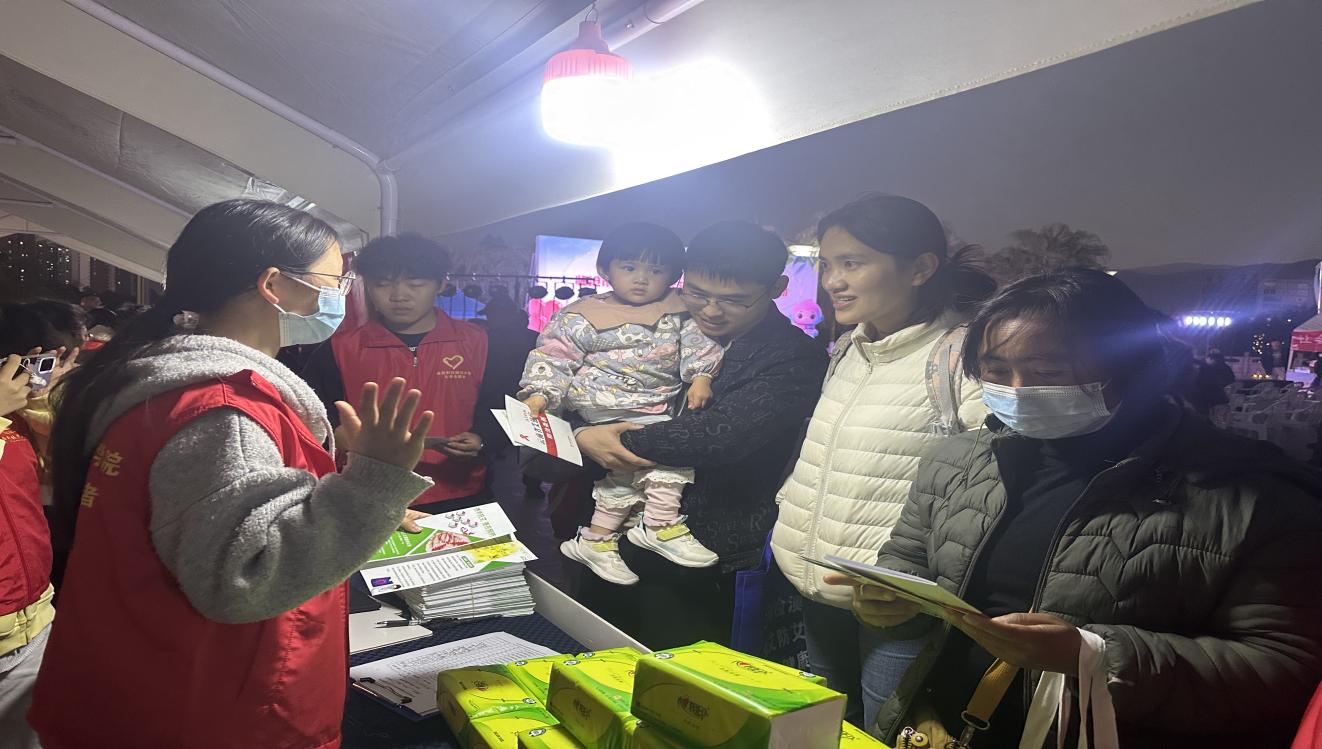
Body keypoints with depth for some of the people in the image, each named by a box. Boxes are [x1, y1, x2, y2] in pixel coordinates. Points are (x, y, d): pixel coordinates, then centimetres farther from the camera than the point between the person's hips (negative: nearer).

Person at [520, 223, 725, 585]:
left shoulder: (678, 314, 11)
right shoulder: (581, 317, 3)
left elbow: (698, 345, 8)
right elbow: (554, 356, 1)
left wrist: (701, 377, -10)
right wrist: (539, 394, -12)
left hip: (657, 408, 4)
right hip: (601, 405, -4)